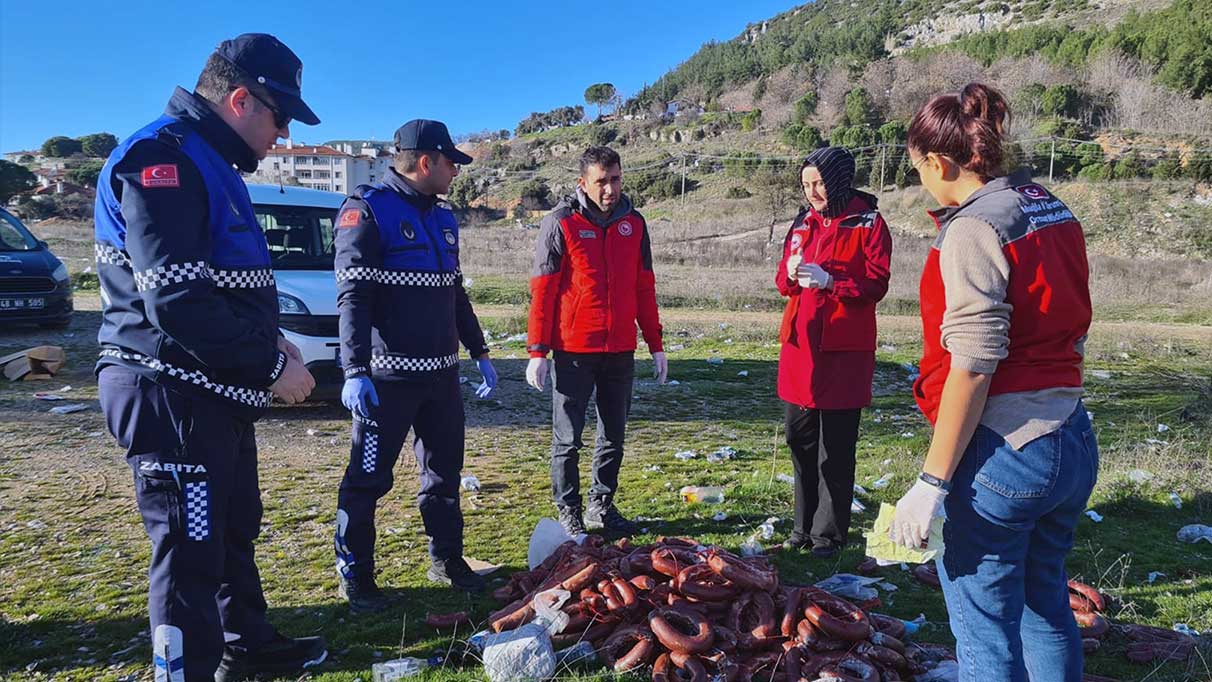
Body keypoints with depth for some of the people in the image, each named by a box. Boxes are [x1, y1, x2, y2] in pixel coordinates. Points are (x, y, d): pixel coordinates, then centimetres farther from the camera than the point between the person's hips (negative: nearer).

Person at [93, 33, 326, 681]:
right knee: (190, 548, -2)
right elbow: (175, 300, -26)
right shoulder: (163, 157, -16)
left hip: (217, 391, 11)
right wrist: (269, 367, -18)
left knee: (235, 529, 22)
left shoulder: (210, 166, 17)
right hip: (171, 393, -11)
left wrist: (267, 339, 8)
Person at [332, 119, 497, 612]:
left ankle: (446, 559, 31)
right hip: (388, 377, -7)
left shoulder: (443, 218, 14)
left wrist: (480, 352, 20)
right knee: (368, 478, 2)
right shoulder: (367, 210, -9)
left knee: (445, 471, 15)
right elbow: (353, 298, -15)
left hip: (441, 374, 8)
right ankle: (355, 576, 17)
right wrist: (355, 372, -22)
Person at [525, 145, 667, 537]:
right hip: (573, 350, -4)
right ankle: (568, 512, 18)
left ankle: (602, 507, 28)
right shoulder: (561, 223, -6)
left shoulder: (633, 223, 8)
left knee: (614, 436, 13)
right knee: (568, 438, 4)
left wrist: (655, 345, 11)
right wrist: (537, 351, -10)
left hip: (620, 350, 5)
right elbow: (542, 290, -7)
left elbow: (644, 288, 12)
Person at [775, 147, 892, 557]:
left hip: (843, 348, -6)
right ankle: (804, 524, 25)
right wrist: (791, 275, -7)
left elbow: (876, 285, -10)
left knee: (835, 449, 2)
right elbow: (783, 281, 15)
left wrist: (829, 281, -22)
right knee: (799, 438, 11)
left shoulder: (868, 225, -4)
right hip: (801, 343, 6)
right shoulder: (803, 223, 13)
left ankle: (829, 533, 14)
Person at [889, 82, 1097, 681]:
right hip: (1074, 445, 9)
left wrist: (932, 481, -19)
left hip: (1001, 452, -9)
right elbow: (1073, 335, 16)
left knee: (985, 626, 6)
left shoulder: (973, 230, -15)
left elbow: (972, 366, -21)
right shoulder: (1054, 213, 10)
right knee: (1045, 606, 24)